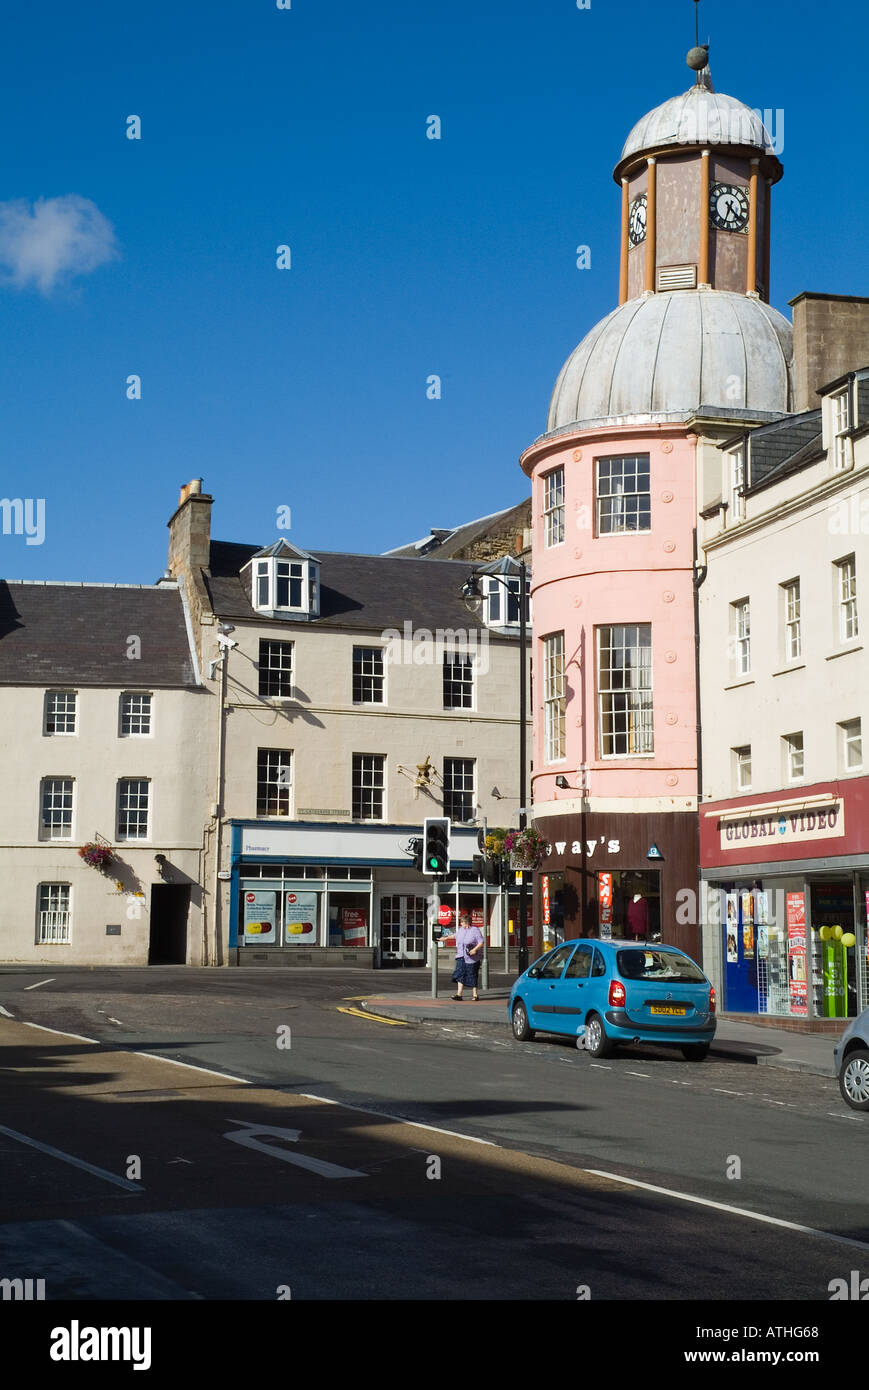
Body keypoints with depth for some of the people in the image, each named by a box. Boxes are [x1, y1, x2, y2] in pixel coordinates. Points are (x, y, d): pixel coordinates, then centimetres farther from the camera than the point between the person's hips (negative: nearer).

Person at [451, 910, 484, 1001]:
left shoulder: (475, 930, -7)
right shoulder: (461, 930, 12)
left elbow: (481, 943, -10)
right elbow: (455, 936, 33)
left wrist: (475, 949, -23)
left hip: (471, 958, -6)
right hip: (461, 956, 6)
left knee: (472, 976, 0)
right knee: (460, 974, -3)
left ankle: (475, 994, 11)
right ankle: (459, 994, -5)